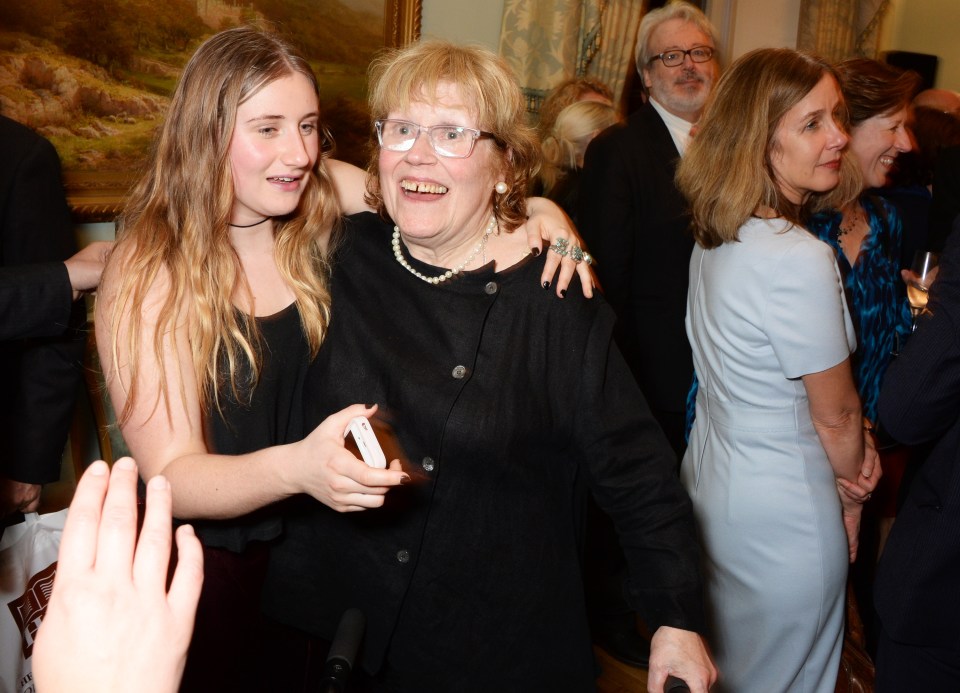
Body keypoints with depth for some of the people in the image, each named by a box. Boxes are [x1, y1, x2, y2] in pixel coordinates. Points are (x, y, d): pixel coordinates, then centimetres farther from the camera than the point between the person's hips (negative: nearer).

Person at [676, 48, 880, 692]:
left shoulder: (717, 235, 0)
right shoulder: (800, 259, -27)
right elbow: (836, 414, -16)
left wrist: (854, 449, -4)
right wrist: (851, 494, 3)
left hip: (709, 471, 8)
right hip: (783, 512, -8)